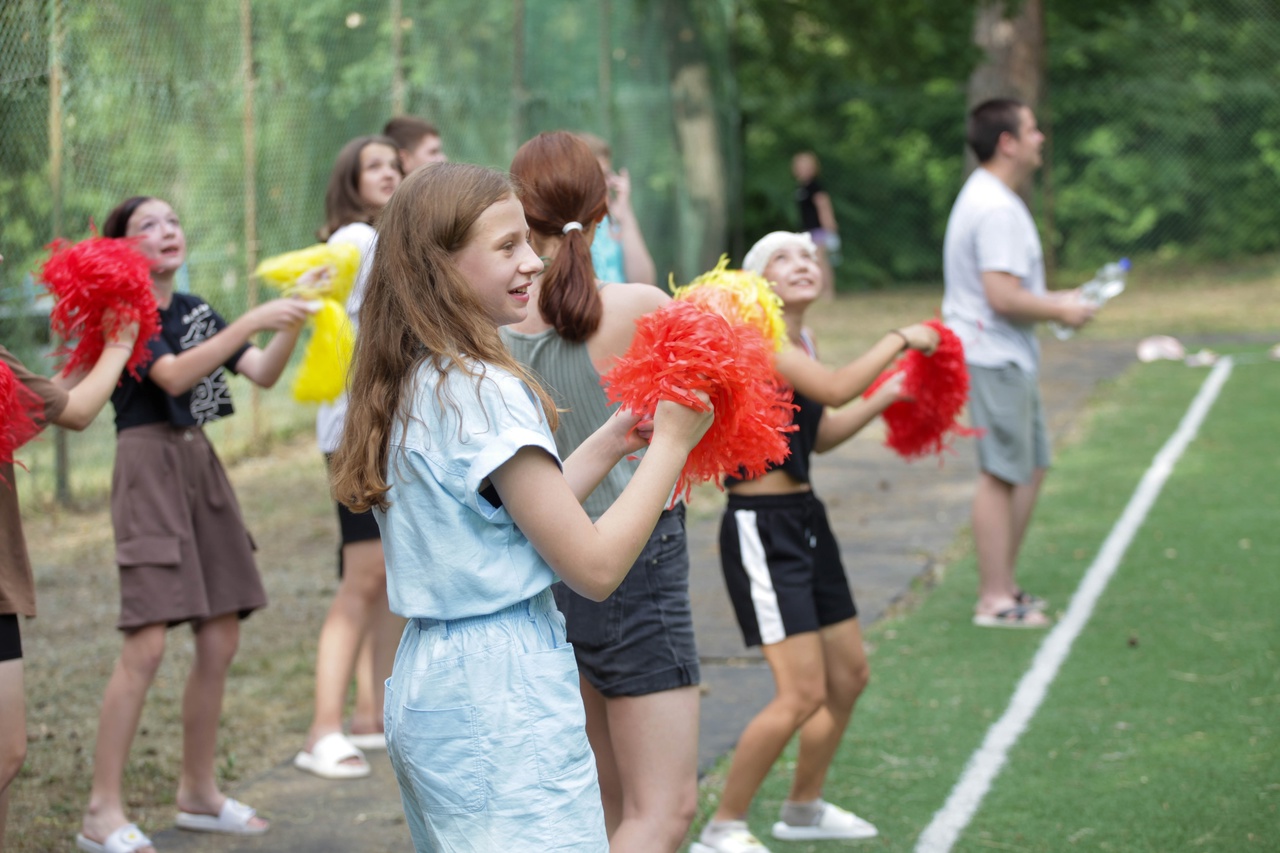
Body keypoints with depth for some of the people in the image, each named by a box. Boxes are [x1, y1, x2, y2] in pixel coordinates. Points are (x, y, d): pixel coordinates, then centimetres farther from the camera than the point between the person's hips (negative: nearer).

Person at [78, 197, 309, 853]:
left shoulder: (193, 310, 16)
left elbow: (263, 374, 10)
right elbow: (174, 376, -21)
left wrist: (293, 317, -6)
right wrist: (251, 321, -25)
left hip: (200, 466, 7)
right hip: (149, 466, -7)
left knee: (220, 640, 6)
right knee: (146, 645, -14)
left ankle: (198, 793, 19)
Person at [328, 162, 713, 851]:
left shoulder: (410, 387, 10)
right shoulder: (485, 391, -16)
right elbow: (595, 567, -15)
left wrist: (609, 442, 14)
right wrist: (671, 442, -7)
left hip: (423, 683, 10)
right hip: (502, 696, -10)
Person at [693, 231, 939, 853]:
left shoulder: (801, 340, 13)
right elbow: (834, 388, -29)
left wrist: (888, 395, 19)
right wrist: (899, 340, -18)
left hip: (806, 520, 10)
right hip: (762, 527, -10)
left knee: (849, 675, 19)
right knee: (802, 692, -14)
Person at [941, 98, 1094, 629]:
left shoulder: (988, 198, 15)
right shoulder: (997, 209, -20)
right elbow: (1003, 297, -26)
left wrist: (1052, 301, 16)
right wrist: (1061, 312, -12)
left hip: (1005, 354, 11)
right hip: (994, 358, -11)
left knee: (1030, 467, 16)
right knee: (1001, 475, -6)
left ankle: (1002, 586, 23)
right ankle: (995, 600, 0)